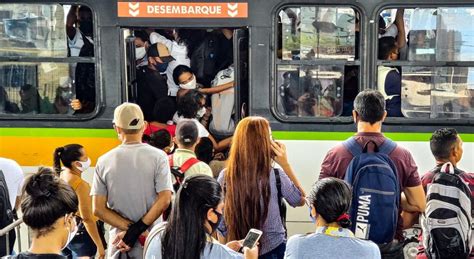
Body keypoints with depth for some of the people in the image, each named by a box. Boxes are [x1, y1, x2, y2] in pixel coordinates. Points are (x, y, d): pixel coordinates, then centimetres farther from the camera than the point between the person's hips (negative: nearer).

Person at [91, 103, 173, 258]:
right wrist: (137, 229, -11)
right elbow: (164, 200, -13)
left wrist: (128, 227, -7)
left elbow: (98, 209, -3)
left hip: (119, 237, 2)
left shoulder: (104, 161, 0)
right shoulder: (158, 157, -5)